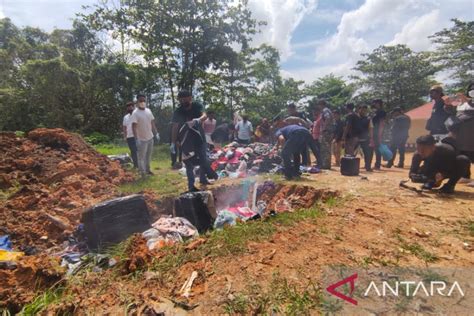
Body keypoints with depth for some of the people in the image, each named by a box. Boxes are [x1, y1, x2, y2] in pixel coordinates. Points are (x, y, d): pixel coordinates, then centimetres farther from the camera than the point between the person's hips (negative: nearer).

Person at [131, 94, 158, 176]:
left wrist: (156, 133, 10)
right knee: (141, 157, 3)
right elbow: (134, 126, -20)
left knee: (149, 155, 18)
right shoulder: (135, 113, -15)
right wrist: (137, 139, -27)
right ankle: (143, 173, 12)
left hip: (150, 137, 7)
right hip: (142, 139, -7)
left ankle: (148, 170, 33)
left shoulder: (148, 111, 5)